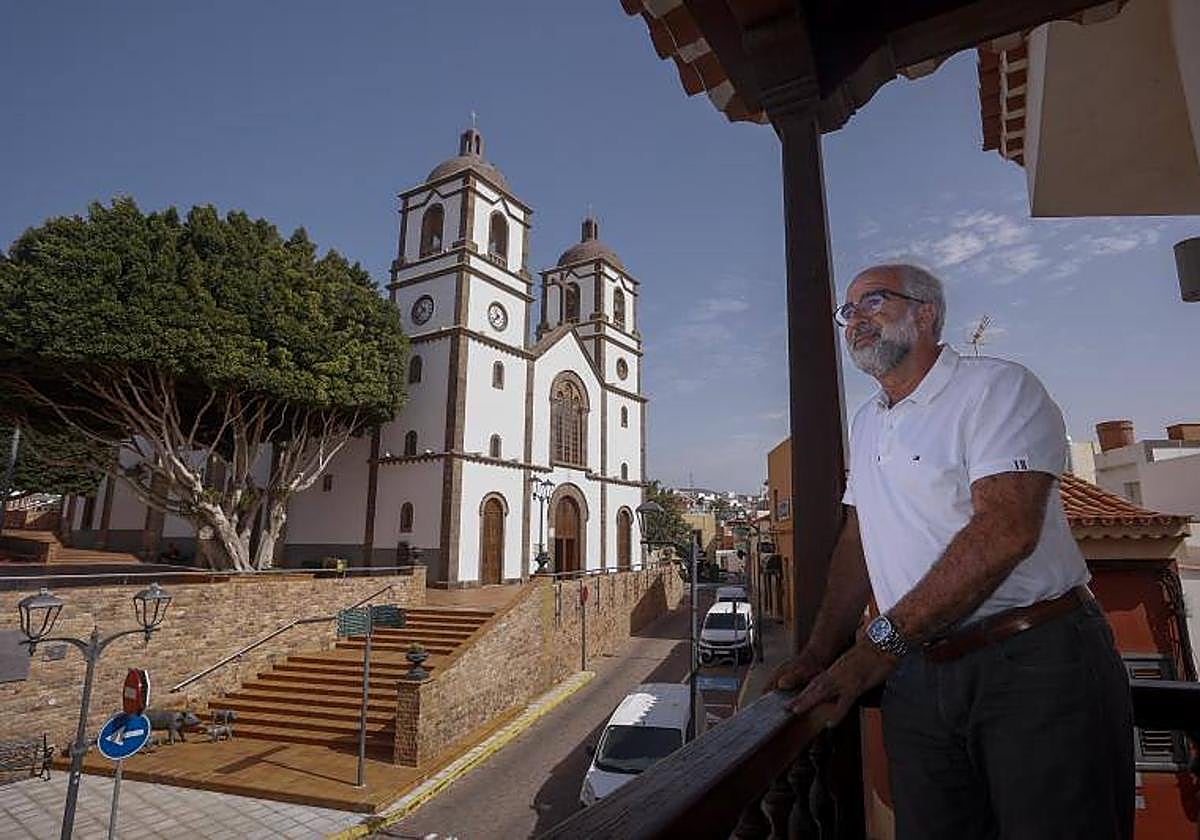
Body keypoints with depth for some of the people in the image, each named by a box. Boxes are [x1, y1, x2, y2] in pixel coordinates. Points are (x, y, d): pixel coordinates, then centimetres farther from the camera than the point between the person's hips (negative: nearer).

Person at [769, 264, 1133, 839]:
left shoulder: (997, 387, -8)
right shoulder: (866, 424, 15)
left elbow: (1006, 530, -22)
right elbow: (857, 542, 16)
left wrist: (882, 642, -23)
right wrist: (820, 653, 6)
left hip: (1036, 665, -6)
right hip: (918, 678, 6)